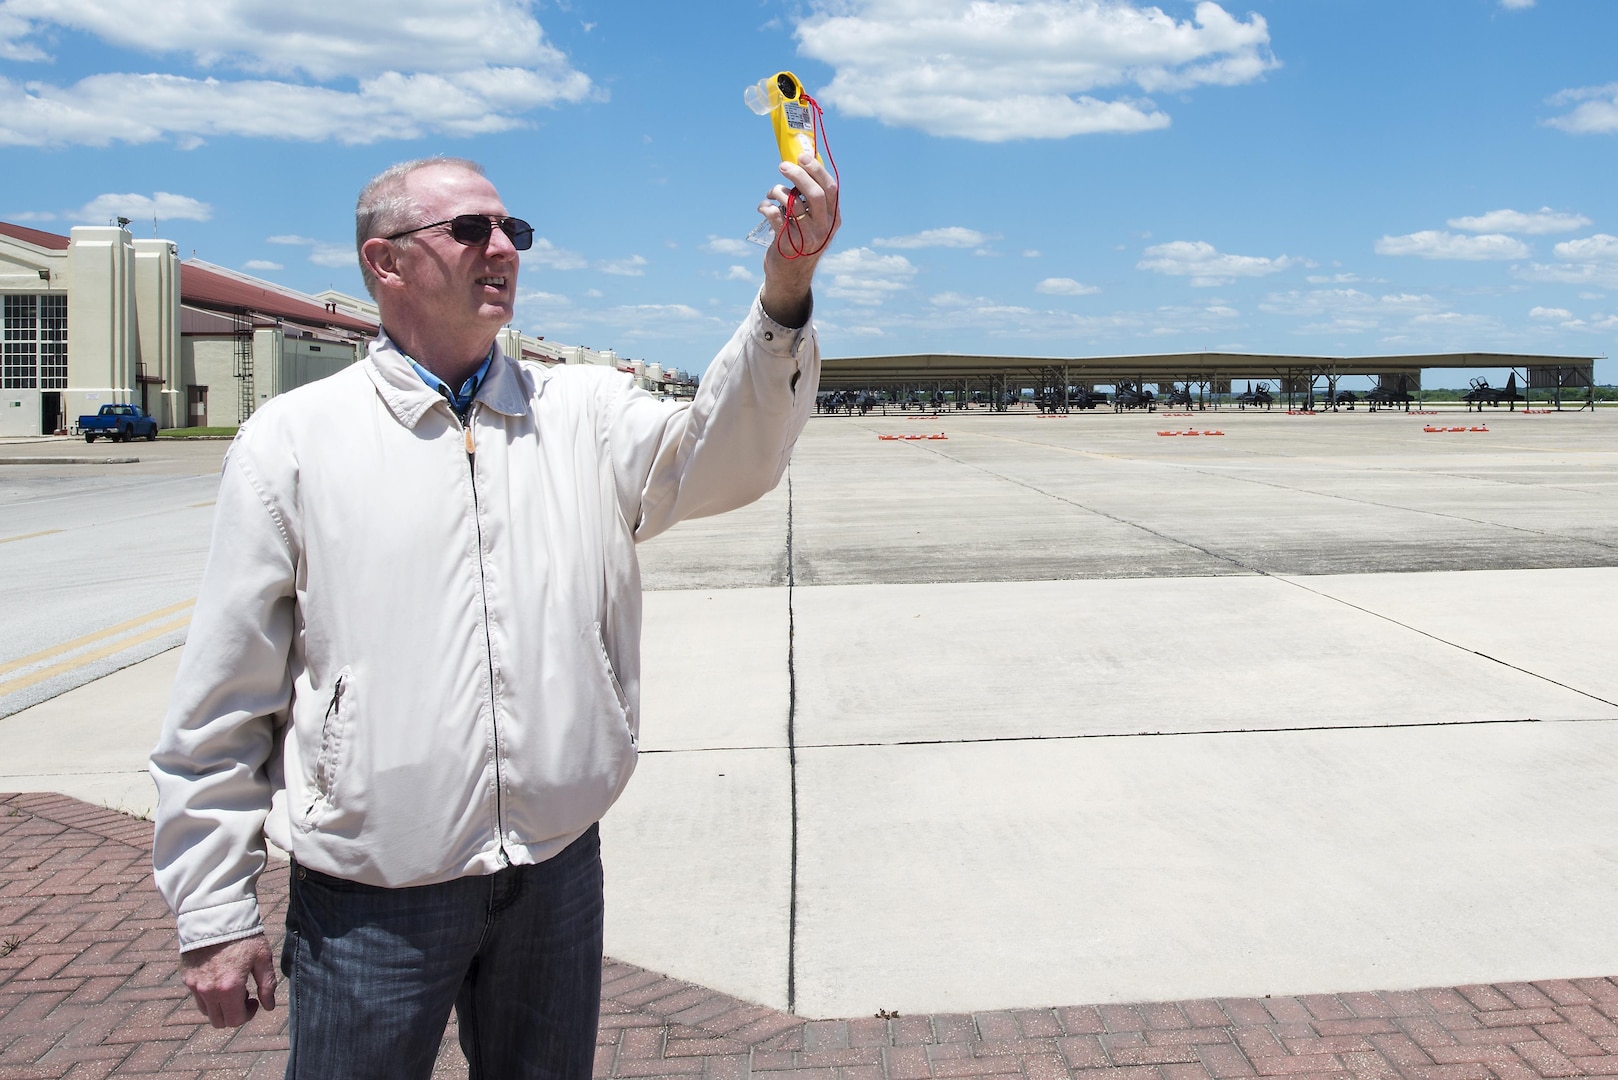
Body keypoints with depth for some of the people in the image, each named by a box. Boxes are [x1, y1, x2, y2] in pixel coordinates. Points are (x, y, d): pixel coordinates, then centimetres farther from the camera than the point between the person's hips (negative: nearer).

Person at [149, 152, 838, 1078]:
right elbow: (225, 705, -1)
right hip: (370, 897, -2)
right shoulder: (294, 439, -4)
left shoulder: (584, 412, 3)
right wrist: (215, 915, -1)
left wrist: (786, 290, -32)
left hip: (558, 870, 3)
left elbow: (719, 458, -17)